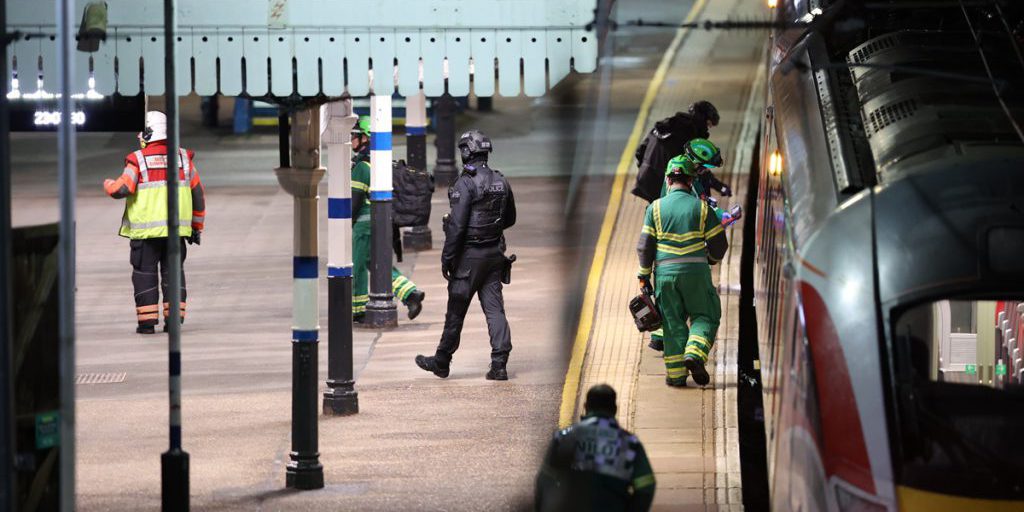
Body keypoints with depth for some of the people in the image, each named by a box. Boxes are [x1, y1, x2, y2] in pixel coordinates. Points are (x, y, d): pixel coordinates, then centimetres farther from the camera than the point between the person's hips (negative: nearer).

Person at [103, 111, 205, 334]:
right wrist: (196, 227, 18)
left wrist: (108, 184, 9)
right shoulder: (183, 158, 6)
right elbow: (198, 194, 9)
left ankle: (147, 321, 2)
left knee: (145, 274, 4)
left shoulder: (138, 160, -7)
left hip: (146, 230, -3)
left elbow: (122, 189, -15)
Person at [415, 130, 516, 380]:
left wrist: (446, 257, -13)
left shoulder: (466, 183, -16)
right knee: (494, 308, 5)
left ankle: (442, 361, 19)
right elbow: (510, 219, 17)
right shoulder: (501, 182, 6)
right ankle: (499, 363, -4)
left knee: (456, 311, 6)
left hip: (469, 255, -6)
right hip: (495, 253, 6)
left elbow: (457, 225, -19)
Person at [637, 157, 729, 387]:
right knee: (705, 317, 12)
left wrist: (644, 275, 9)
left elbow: (645, 245, 1)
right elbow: (719, 243, 3)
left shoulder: (656, 208, 2)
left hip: (665, 273, 2)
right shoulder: (701, 207, 0)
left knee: (673, 323, 9)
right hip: (696, 272, -1)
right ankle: (694, 355, -12)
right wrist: (711, 258, 25)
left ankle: (676, 374, 8)